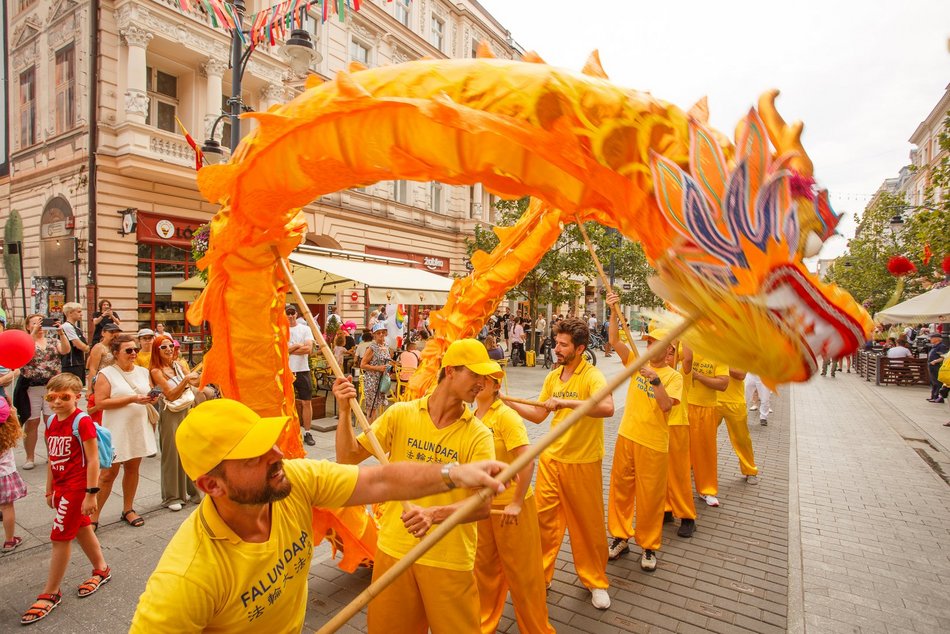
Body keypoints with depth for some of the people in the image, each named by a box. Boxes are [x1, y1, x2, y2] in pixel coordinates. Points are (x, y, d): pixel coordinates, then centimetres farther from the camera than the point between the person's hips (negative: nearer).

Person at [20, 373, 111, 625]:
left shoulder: (82, 422, -18)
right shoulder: (51, 422, 5)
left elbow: (92, 459, -18)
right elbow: (52, 459, 13)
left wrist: (91, 493, -19)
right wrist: (49, 490, 16)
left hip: (77, 486, -8)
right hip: (60, 485, 8)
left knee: (60, 536, 0)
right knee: (81, 529, 18)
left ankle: (50, 593, 15)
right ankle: (101, 569, 35)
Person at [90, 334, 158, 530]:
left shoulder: (143, 372, 9)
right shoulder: (106, 374, -8)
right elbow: (100, 402, -17)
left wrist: (150, 399, -6)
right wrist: (133, 399, -22)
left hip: (138, 428, 5)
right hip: (116, 431, -5)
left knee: (133, 468, 13)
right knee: (108, 473, -1)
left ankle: (128, 510, 26)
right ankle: (93, 515, 12)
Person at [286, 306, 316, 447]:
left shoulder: (305, 329, 2)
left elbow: (308, 349, -11)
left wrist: (288, 349, -9)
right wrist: (297, 345, -11)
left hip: (302, 371, 0)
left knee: (306, 402, 2)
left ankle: (307, 433, 11)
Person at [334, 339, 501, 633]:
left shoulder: (479, 435, -12)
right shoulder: (400, 414, -7)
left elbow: (483, 505, -18)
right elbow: (348, 458, -3)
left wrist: (434, 514, -34)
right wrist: (345, 411, -17)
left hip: (449, 559, -1)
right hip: (394, 549, 2)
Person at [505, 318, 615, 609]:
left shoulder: (591, 375, -16)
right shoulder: (552, 376, 4)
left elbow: (608, 407, -36)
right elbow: (538, 415, 10)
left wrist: (565, 402, -37)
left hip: (583, 463, -5)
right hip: (551, 458, 5)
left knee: (588, 523, 11)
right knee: (543, 518, 10)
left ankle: (595, 581, 32)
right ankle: (540, 574, 30)